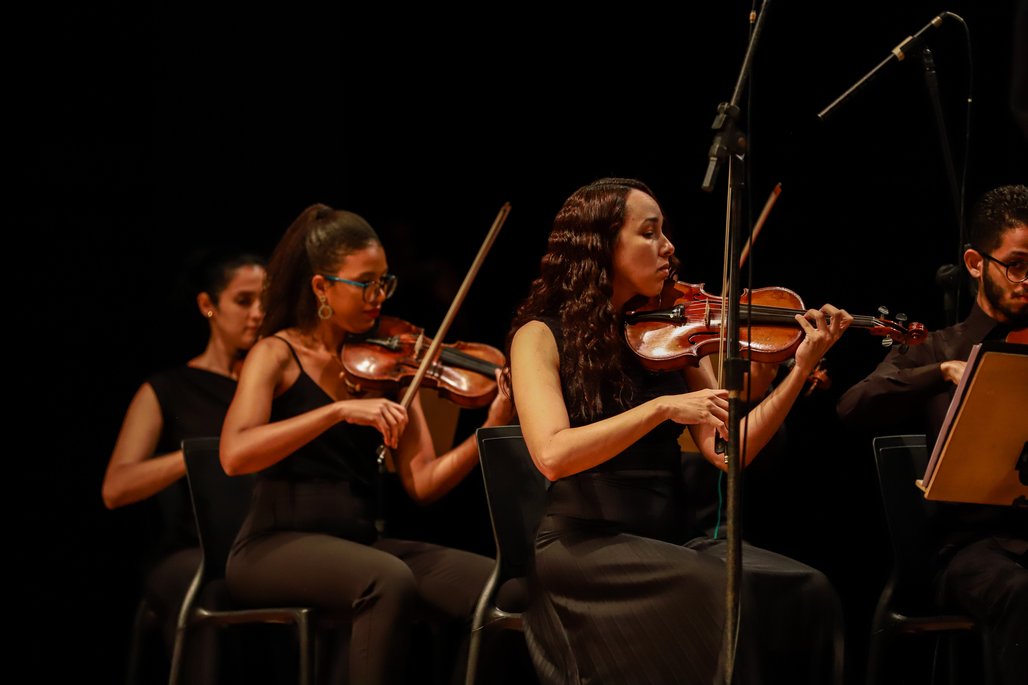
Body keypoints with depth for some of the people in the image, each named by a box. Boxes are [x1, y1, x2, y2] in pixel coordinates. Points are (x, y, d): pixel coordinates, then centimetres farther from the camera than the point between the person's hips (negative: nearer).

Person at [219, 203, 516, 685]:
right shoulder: (279, 355, -2)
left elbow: (422, 484, 2)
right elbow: (234, 455, -21)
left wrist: (492, 429, -14)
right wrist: (340, 410, -27)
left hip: (359, 542, 5)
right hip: (277, 547, -5)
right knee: (390, 581, -35)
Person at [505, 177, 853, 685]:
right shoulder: (543, 337, -1)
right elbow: (552, 455, -18)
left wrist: (802, 368, -5)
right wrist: (662, 408, -24)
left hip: (670, 539, 5)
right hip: (583, 547, -5)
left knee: (805, 592, -22)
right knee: (722, 593, -33)